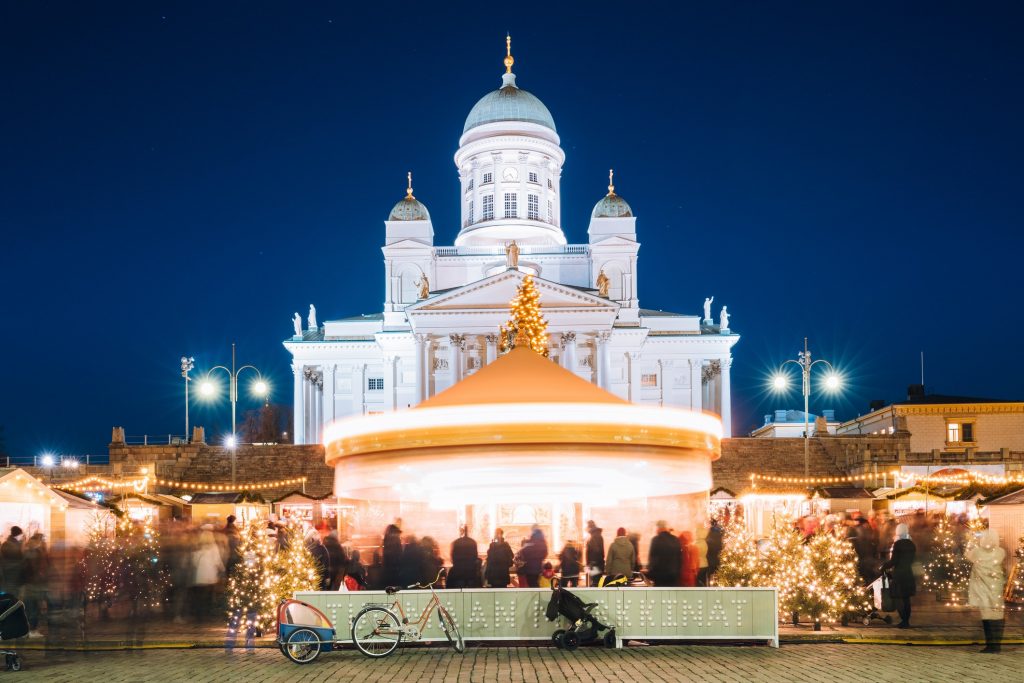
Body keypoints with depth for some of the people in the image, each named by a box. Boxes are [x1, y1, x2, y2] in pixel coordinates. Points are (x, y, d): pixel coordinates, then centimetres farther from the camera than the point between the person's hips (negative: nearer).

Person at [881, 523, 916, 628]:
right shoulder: (912, 544, 8)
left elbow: (893, 561, -15)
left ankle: (904, 621, -6)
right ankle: (906, 621, 14)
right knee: (906, 599, 12)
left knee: (899, 599, -2)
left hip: (899, 575, -7)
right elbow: (911, 560, 15)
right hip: (909, 574, 7)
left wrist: (884, 567, -2)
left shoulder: (897, 544, -13)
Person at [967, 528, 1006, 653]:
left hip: (983, 589, -1)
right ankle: (996, 644, 4)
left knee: (986, 615, 2)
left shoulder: (977, 552, -11)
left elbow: (967, 554, 10)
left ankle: (990, 644, 0)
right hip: (996, 588, 1)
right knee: (996, 614, 6)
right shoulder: (1000, 552, -8)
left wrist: (975, 543, 18)